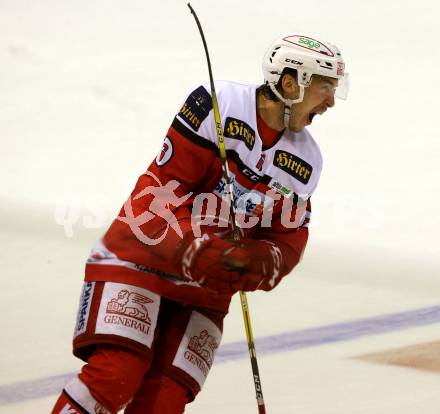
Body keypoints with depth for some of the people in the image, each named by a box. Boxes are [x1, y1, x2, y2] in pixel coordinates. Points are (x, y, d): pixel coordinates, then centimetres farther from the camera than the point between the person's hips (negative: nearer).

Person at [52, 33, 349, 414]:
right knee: (116, 375, -21)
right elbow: (162, 188, -15)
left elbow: (288, 239, 7)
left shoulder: (305, 161, 4)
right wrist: (196, 251, -27)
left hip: (206, 288, 5)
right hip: (140, 258, -5)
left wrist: (264, 262, -16)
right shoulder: (217, 104, -15)